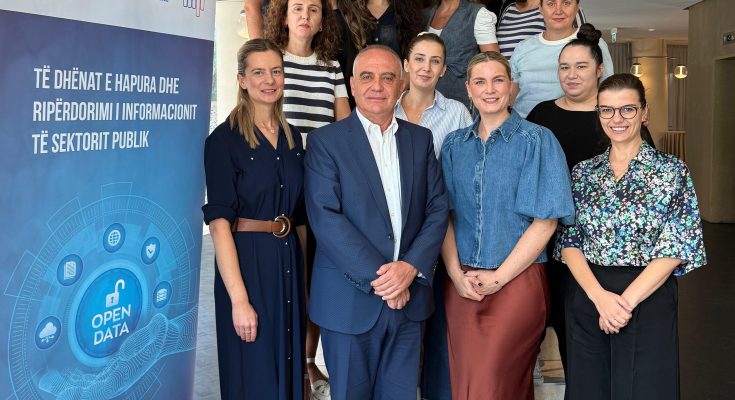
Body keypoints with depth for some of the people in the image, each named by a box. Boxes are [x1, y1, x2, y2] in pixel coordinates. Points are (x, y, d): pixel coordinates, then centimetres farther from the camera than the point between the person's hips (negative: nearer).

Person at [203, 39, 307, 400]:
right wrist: (239, 299, -22)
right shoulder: (224, 139, -10)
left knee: (289, 367, 15)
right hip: (247, 262, -6)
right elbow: (219, 221, -16)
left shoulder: (292, 137, 9)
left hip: (290, 261, 6)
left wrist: (305, 274, 9)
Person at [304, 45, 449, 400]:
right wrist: (377, 277, -16)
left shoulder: (421, 139, 9)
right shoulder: (325, 140, -4)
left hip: (408, 295, 4)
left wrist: (411, 268, -11)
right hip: (350, 299, -3)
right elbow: (325, 218, -13)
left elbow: (437, 209, 4)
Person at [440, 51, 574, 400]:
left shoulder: (537, 141, -4)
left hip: (517, 282, -4)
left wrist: (498, 277, -11)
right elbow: (445, 214, 7)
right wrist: (456, 273, -7)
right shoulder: (454, 145, 9)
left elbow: (545, 221, -9)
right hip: (461, 285, 4)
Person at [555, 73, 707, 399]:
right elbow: (568, 242, 2)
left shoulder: (671, 171, -2)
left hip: (648, 300, -3)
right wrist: (599, 296, -14)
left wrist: (627, 300, -15)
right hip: (587, 298, 3)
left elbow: (676, 249, -8)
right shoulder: (582, 172, 7)